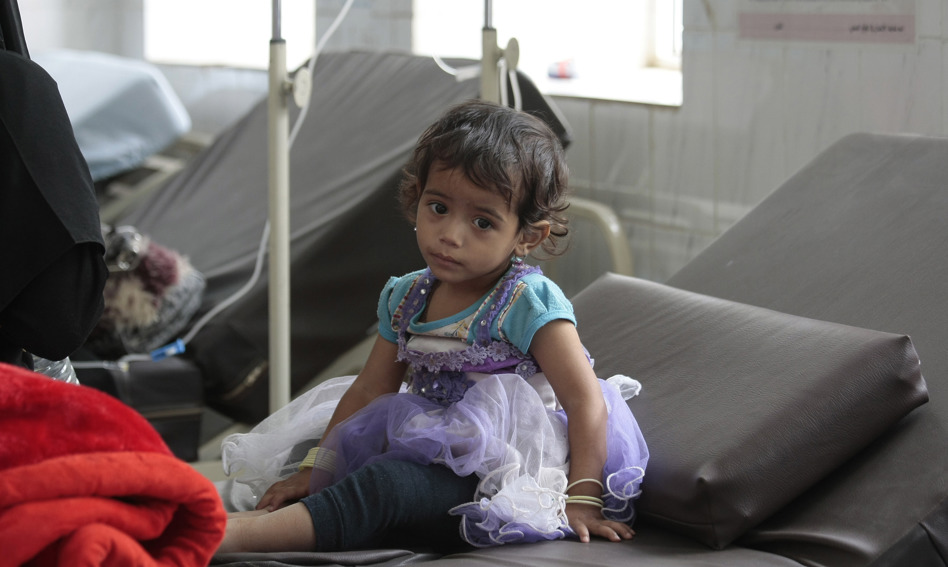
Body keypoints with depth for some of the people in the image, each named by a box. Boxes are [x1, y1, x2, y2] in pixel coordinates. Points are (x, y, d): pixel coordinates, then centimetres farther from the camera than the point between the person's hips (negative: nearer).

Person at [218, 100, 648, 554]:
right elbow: (369, 390, 15)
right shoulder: (406, 298, 8)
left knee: (384, 483, -31)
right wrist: (315, 469, 12)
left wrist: (583, 498, -19)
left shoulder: (528, 303, -13)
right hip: (434, 462, 11)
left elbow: (586, 400, -14)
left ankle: (239, 532, -42)